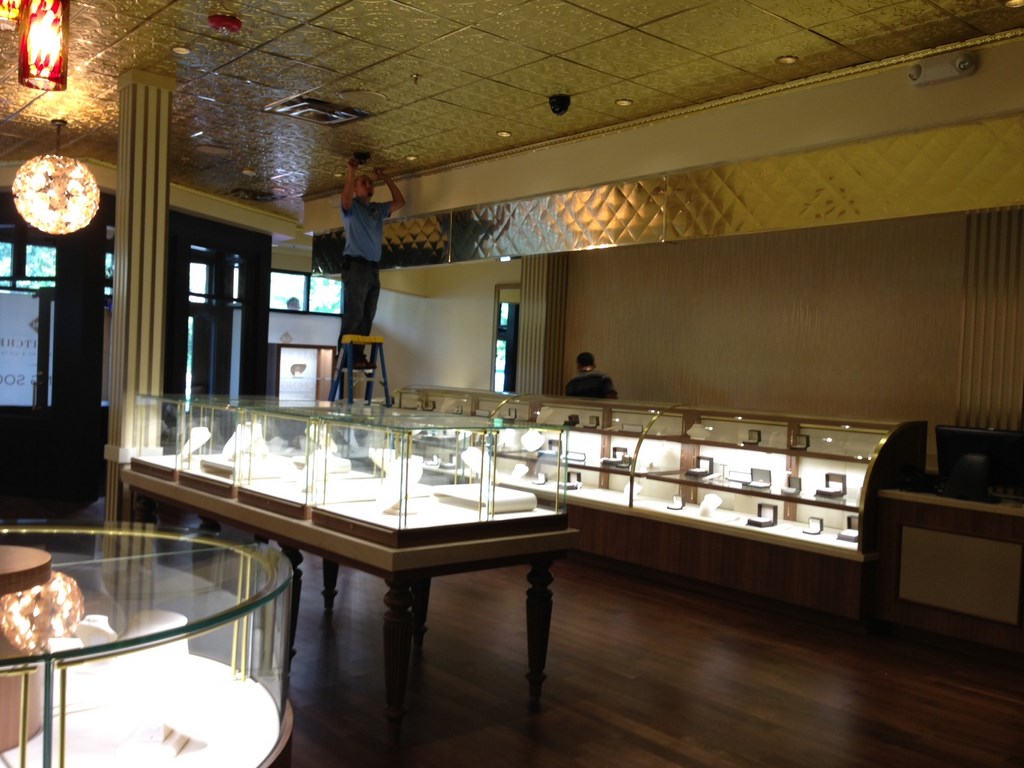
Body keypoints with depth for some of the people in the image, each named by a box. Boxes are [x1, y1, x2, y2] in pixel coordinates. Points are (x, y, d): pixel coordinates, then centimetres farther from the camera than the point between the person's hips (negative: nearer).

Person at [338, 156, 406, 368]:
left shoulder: (378, 209, 20)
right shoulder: (351, 207, 2)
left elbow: (399, 202, 21)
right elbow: (345, 197, -20)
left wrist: (386, 179, 16)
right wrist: (351, 171, -20)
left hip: (373, 268, 7)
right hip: (355, 265, -7)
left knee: (367, 316, 4)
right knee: (353, 314, -12)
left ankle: (358, 356, 6)